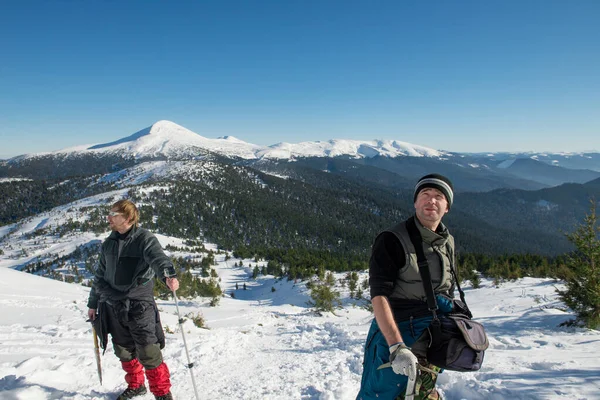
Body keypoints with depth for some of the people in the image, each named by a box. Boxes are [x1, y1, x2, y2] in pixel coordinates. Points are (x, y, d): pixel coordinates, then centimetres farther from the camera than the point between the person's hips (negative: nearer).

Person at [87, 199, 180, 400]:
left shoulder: (144, 238, -7)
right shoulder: (108, 244, 13)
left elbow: (157, 257, -27)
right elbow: (100, 275, 23)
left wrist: (168, 274, -47)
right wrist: (93, 303, 25)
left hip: (140, 305, -6)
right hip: (113, 307, 6)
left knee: (148, 352, -7)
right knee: (124, 351, 15)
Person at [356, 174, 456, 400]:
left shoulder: (447, 244, 8)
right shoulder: (392, 241, -13)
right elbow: (379, 297, -20)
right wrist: (397, 347, -29)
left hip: (433, 341, 6)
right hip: (394, 336, -6)